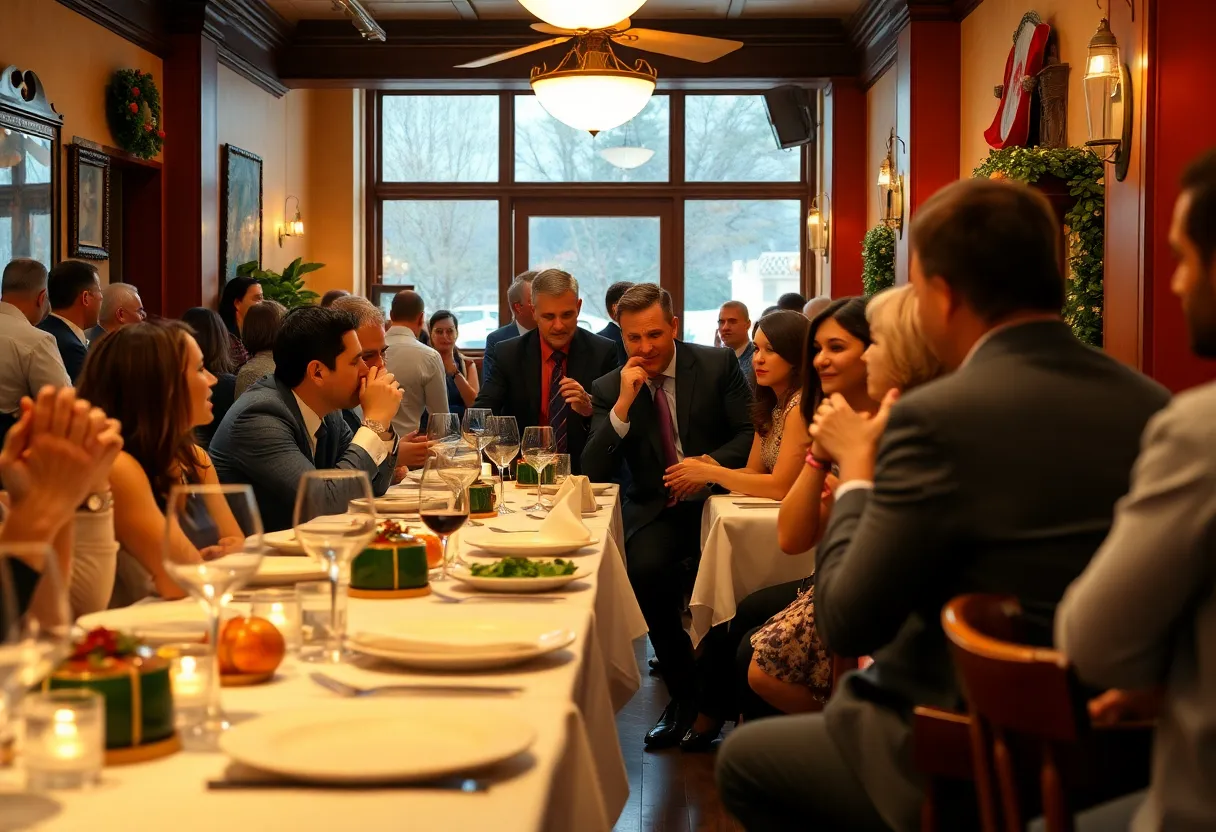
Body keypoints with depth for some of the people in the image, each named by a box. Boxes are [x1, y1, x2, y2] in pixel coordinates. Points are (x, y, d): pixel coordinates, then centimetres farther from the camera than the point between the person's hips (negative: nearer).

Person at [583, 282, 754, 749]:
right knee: (645, 566, -31)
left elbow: (752, 433, -1)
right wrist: (623, 404, -16)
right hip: (656, 512, 1)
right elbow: (592, 474, -5)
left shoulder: (718, 365, 1)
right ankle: (682, 692, -10)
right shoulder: (609, 389, 4)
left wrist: (710, 465, -19)